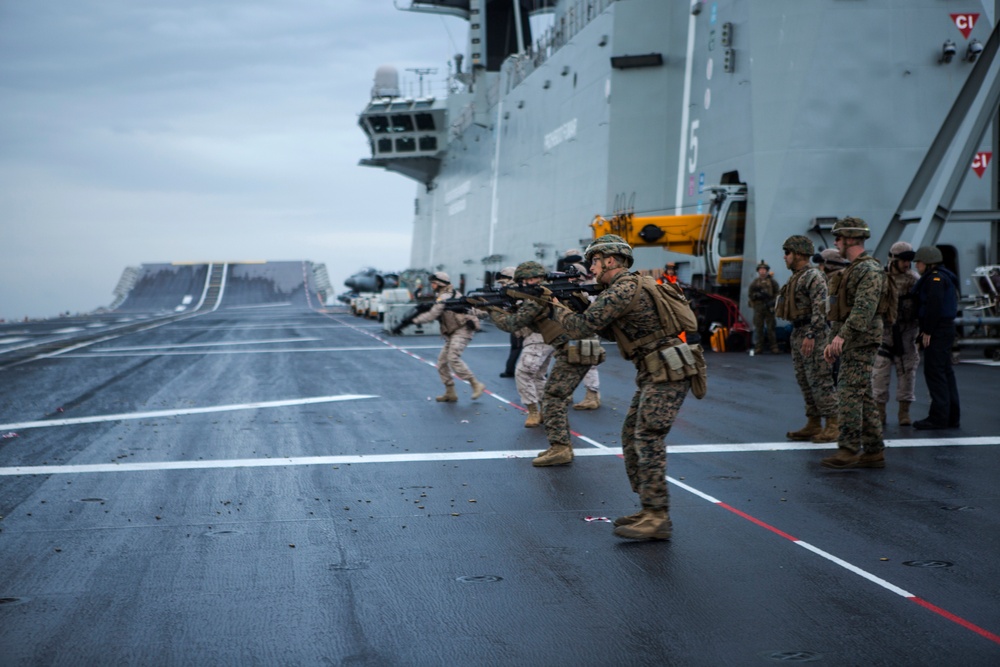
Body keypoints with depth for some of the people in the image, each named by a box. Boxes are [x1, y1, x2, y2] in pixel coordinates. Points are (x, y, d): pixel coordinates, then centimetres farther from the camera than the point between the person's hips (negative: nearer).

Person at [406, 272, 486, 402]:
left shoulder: (445, 297, -13)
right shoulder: (449, 294, 19)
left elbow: (432, 315, -15)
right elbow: (436, 314, 19)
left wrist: (415, 319, -3)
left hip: (462, 329, -11)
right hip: (453, 333, 11)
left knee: (453, 358, -22)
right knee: (442, 361, 6)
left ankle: (476, 385, -17)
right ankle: (450, 393, 10)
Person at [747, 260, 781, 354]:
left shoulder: (772, 282, 8)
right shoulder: (755, 282, 13)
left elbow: (777, 294, 4)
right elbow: (749, 294, 8)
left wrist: (772, 302, -11)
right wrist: (757, 295, -10)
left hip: (769, 308, -1)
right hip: (758, 308, 2)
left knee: (771, 328, -3)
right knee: (758, 328, 0)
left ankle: (773, 348, -1)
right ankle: (758, 348, 3)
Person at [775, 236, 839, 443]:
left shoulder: (814, 276, -12)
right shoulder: (796, 277, 19)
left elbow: (820, 308, -21)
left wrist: (811, 335, -26)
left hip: (812, 335, -10)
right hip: (798, 334, 10)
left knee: (820, 381, -9)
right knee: (805, 382, 10)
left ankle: (833, 425, -6)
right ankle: (813, 425, 15)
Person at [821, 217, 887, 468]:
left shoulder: (869, 270, -13)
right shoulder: (854, 269, 20)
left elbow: (864, 309, -26)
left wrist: (842, 335, -32)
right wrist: (834, 342, 21)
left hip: (861, 342, -10)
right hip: (850, 342, 10)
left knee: (849, 394, -11)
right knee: (863, 396, 9)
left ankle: (849, 450, -9)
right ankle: (874, 452, 12)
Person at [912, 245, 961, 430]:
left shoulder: (935, 278, -13)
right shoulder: (943, 277, 19)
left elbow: (934, 305, -22)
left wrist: (927, 331, -20)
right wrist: (926, 330, 17)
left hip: (937, 331, -11)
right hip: (946, 329, 11)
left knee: (934, 372, -8)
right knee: (945, 372, 13)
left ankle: (939, 417, -7)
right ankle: (952, 417, 17)